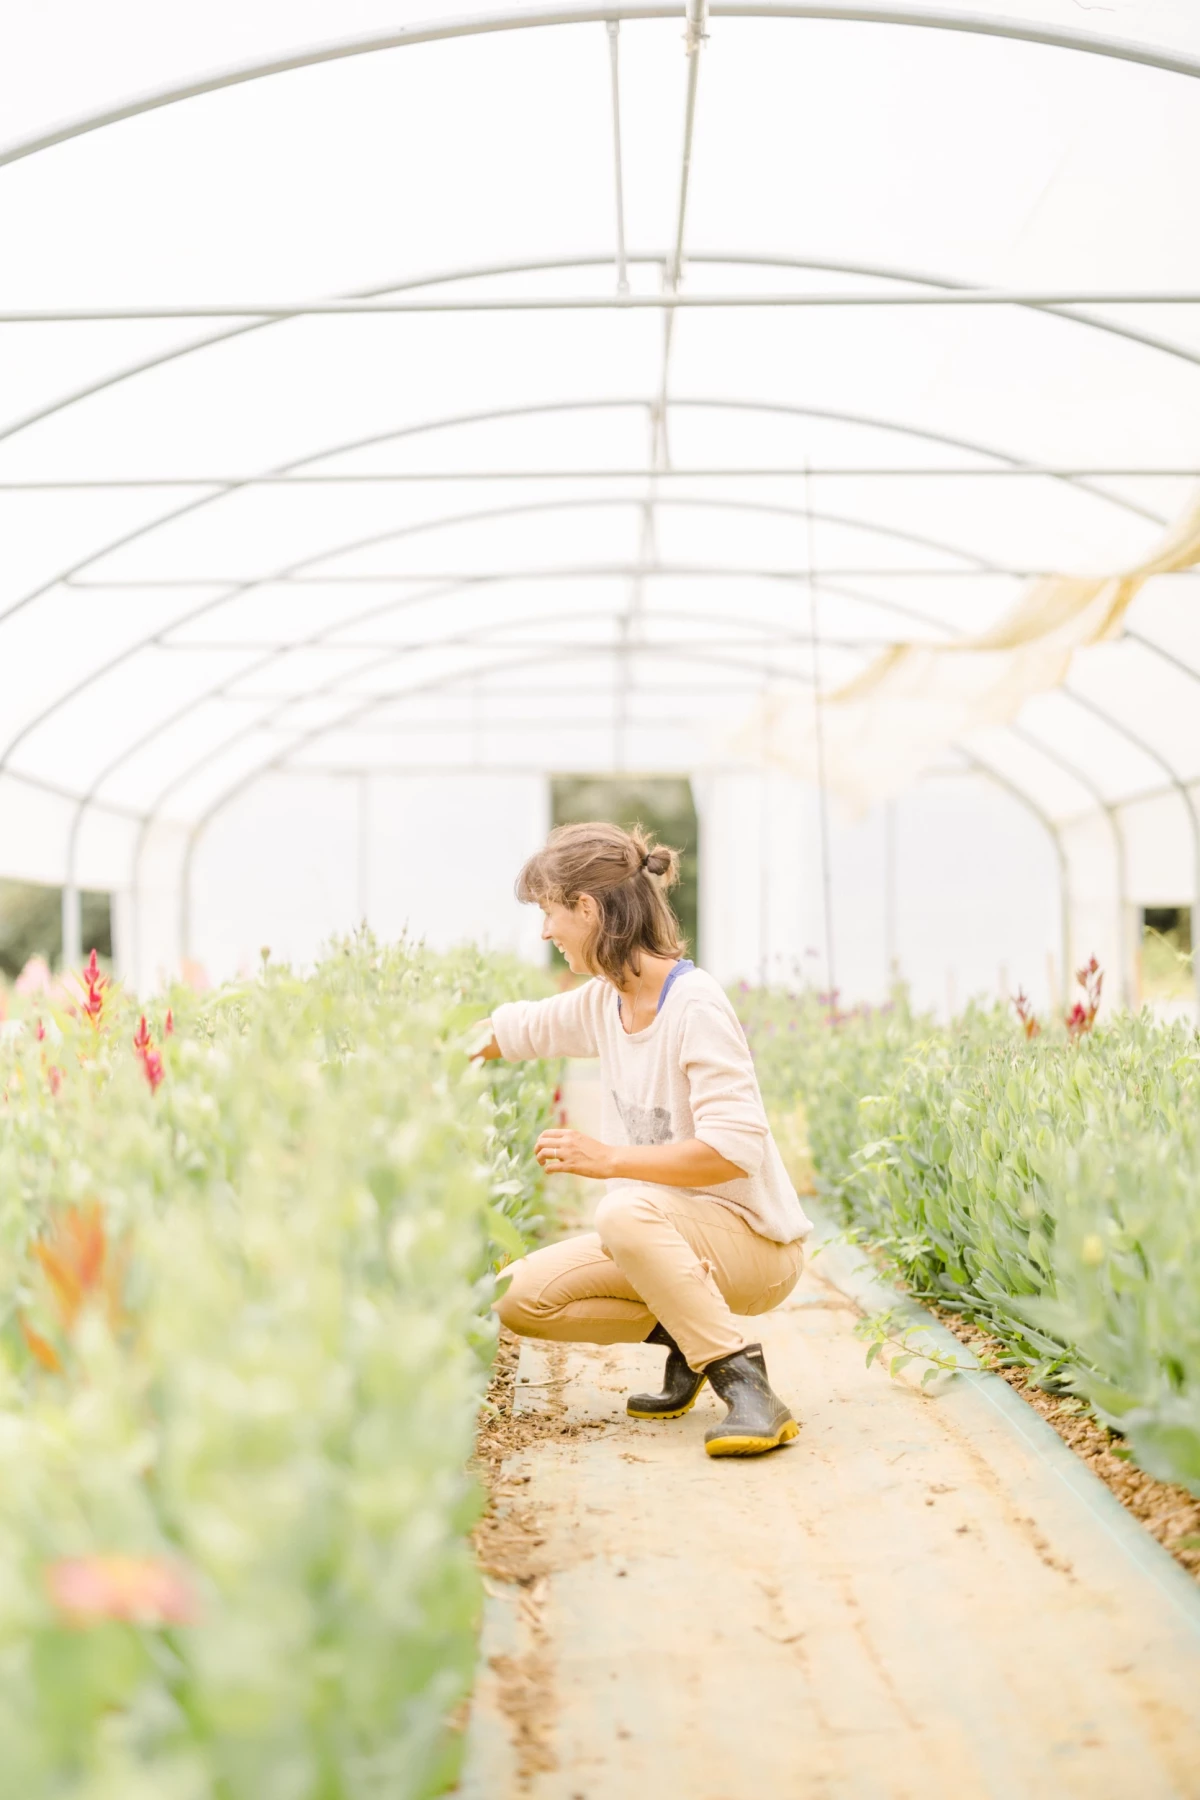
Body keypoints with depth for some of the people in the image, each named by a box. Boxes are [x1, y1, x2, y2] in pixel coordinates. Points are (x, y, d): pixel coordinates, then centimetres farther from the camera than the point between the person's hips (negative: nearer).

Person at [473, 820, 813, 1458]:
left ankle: (744, 1380, -28)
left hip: (754, 1243, -8)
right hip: (670, 1235, 8)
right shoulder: (604, 1004, 3)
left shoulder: (695, 1006, -22)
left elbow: (734, 1150, -28)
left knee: (626, 1211, -38)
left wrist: (607, 1160, -27)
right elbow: (513, 1028, 20)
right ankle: (688, 1330, 8)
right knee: (519, 1296, -7)